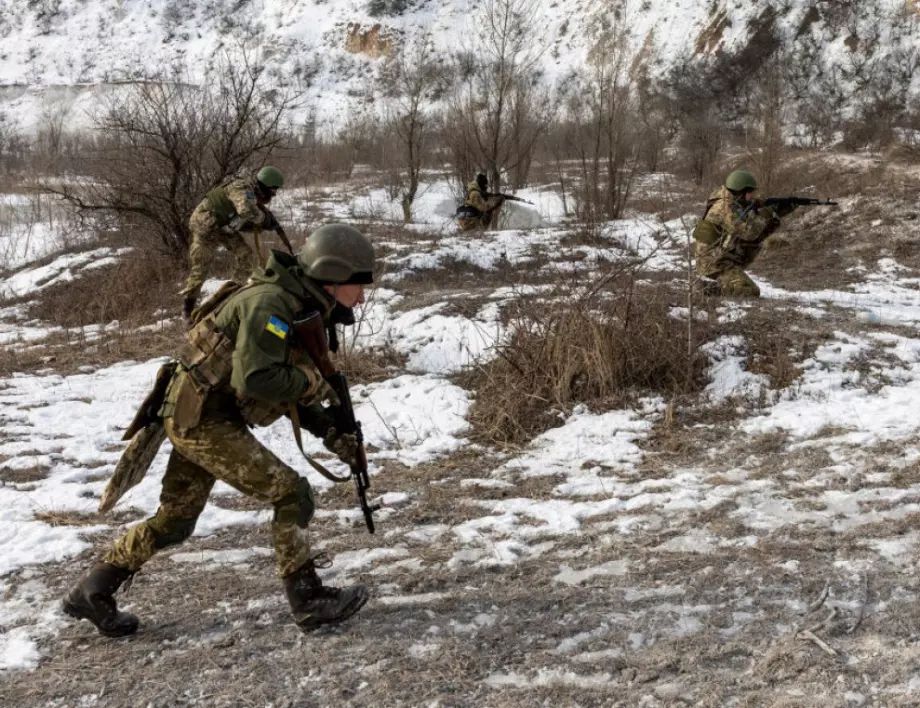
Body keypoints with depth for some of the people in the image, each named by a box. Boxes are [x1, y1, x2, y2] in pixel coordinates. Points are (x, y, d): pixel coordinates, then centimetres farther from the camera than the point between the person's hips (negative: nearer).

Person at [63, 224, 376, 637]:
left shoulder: (299, 309, 10)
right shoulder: (270, 302, -21)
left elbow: (288, 388, 17)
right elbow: (256, 379, -32)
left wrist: (331, 433, 7)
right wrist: (311, 382, -16)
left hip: (195, 418, 10)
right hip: (203, 419, -10)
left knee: (174, 522, 18)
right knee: (291, 494, -8)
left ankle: (93, 593, 29)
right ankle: (308, 601, 2)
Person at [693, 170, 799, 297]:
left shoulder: (737, 205, 12)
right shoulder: (725, 207, -18)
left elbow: (756, 234, 12)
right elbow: (748, 231, -23)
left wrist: (777, 214, 5)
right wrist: (765, 213, -10)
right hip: (714, 263, -10)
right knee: (751, 292, -17)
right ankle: (712, 288, -6)